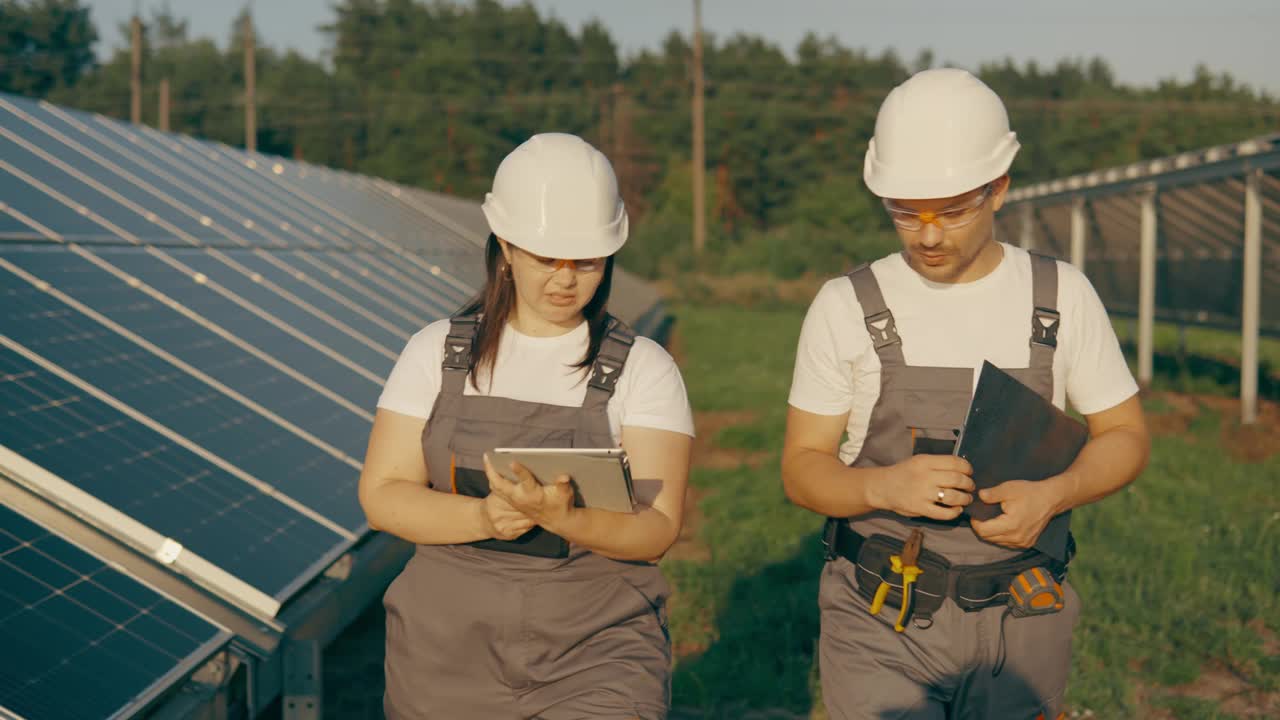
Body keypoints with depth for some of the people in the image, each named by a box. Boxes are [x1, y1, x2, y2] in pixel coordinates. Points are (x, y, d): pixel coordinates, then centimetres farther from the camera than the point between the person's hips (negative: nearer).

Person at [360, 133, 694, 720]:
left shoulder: (642, 368, -1)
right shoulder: (438, 351, 4)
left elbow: (656, 528, -8)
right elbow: (381, 494, -1)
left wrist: (562, 517, -27)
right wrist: (482, 517, -18)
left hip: (596, 652, -1)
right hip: (447, 650, 2)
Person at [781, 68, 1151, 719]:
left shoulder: (1061, 295, 1)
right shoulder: (846, 307, -4)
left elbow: (1124, 435, 7)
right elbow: (803, 469, -1)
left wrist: (1051, 495, -13)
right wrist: (884, 486, -23)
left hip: (1019, 621, 2)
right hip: (881, 619, -2)